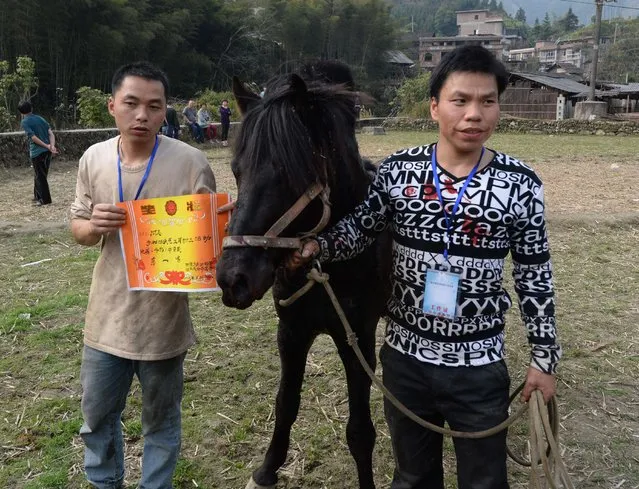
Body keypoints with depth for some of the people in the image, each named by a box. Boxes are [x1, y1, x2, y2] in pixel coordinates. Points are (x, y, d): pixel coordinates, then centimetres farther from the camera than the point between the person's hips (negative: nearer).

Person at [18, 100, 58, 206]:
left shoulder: (24, 122, -4)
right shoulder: (40, 119, 13)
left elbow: (33, 137, -15)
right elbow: (51, 133, 3)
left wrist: (47, 146, -15)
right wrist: (52, 146, -9)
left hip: (37, 152, -6)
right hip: (47, 152, 6)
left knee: (40, 177, 3)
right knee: (39, 175, 19)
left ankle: (45, 200, 5)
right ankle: (38, 197, 29)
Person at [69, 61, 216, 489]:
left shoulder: (191, 163, -15)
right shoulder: (93, 159, -3)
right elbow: (78, 228, 6)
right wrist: (94, 226, -16)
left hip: (163, 320, -3)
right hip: (107, 316, 4)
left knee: (161, 422, 17)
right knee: (97, 414, 22)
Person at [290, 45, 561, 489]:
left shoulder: (521, 184, -10)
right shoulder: (398, 171, -7)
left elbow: (535, 277, -3)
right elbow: (359, 231, 1)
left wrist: (544, 356, 0)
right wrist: (315, 245, -19)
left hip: (479, 367, -1)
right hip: (405, 357, 2)